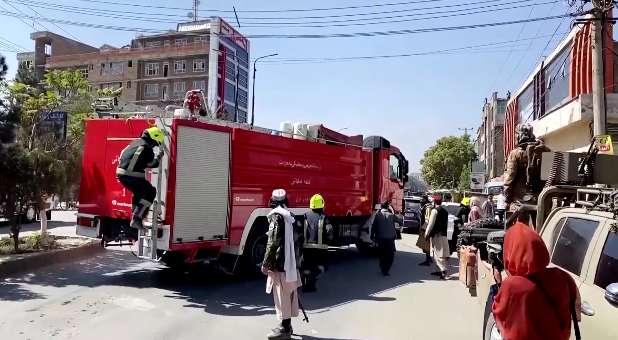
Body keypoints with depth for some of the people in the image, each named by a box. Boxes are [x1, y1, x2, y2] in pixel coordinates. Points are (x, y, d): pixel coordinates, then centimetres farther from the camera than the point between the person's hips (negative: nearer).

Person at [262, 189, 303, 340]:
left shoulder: (276, 216, -12)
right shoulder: (291, 217, 13)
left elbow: (273, 242, -18)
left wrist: (266, 263, -12)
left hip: (280, 263, -9)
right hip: (291, 263, 9)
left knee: (281, 296, -2)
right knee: (289, 295, 15)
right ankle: (287, 325, 25)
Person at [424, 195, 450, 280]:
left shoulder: (435, 210, -11)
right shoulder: (445, 211, 12)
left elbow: (431, 223, -13)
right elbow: (446, 224, 18)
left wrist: (427, 233, -7)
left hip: (436, 235, -7)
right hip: (443, 235, 7)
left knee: (437, 254, -6)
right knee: (441, 254, 15)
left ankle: (443, 270, -15)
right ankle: (441, 270, 22)